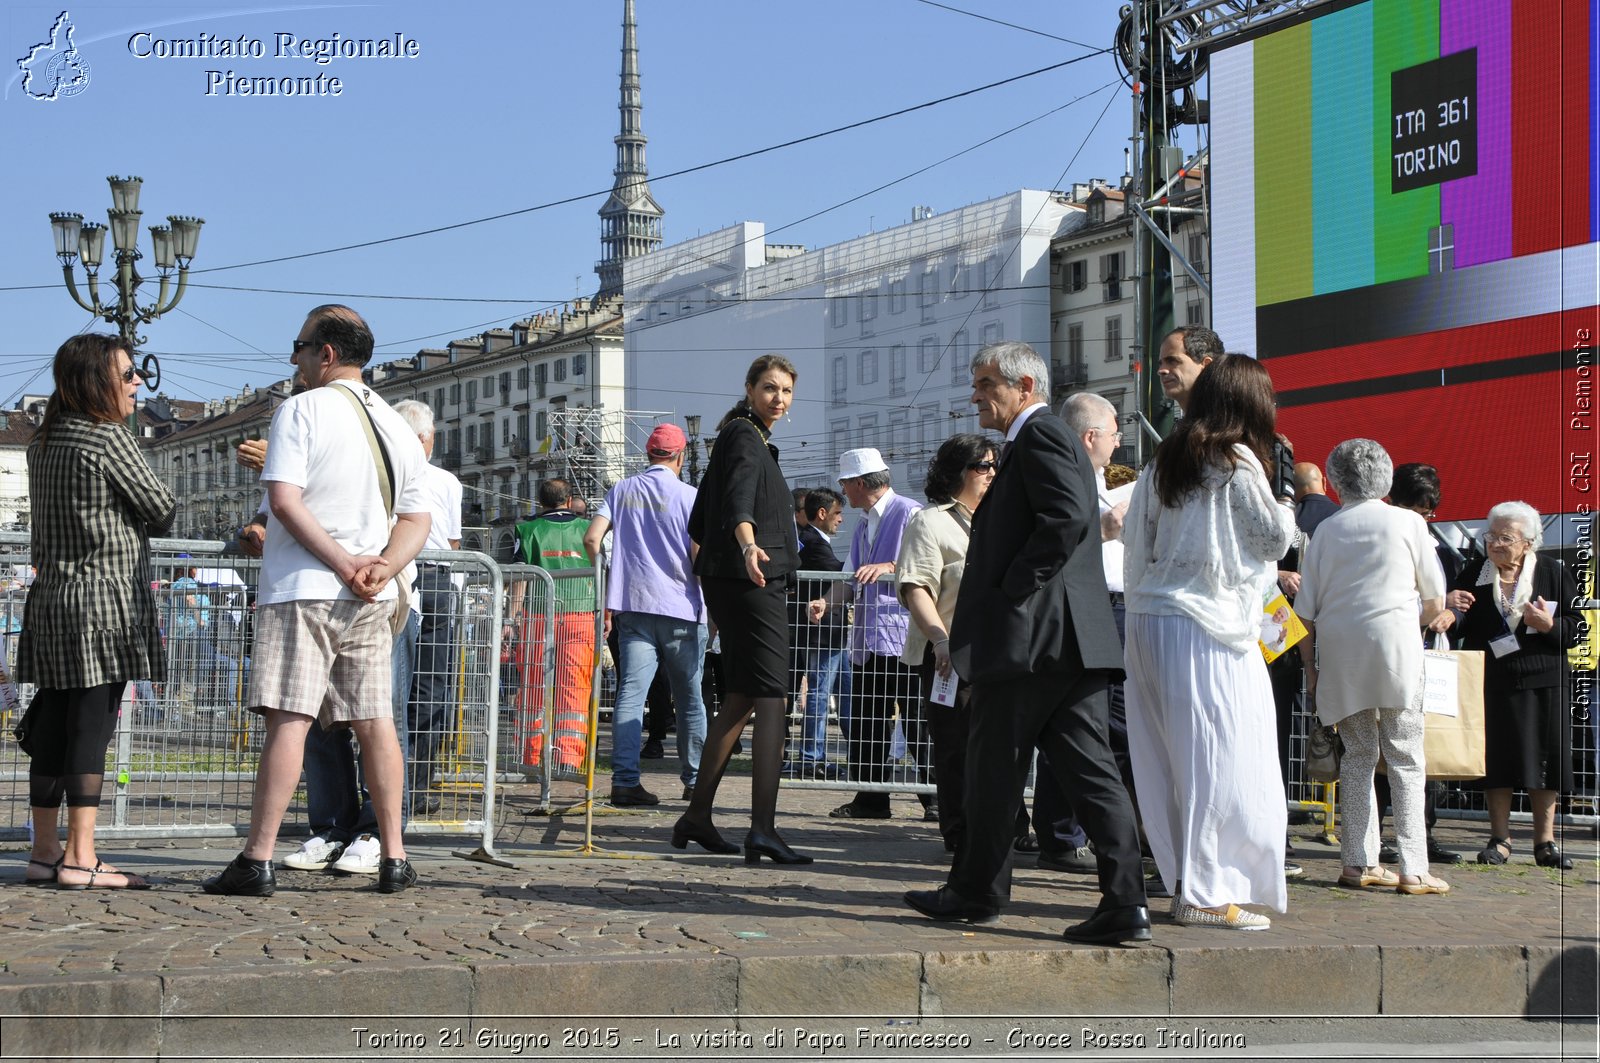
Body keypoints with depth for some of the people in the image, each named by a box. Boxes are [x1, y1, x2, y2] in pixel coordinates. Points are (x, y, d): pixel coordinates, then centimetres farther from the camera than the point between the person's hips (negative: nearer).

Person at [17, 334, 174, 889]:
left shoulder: (42, 441, 14)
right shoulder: (109, 438, -11)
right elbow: (163, 510, -5)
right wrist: (141, 517, 14)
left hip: (49, 599, 8)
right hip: (106, 598, -8)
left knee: (52, 727, 9)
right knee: (93, 726, -8)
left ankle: (44, 851, 13)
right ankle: (80, 858, -10)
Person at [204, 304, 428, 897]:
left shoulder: (303, 409, -5)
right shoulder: (397, 425, 16)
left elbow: (285, 501, -16)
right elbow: (416, 521, 12)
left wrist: (343, 564, -15)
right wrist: (381, 568, -3)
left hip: (303, 589, -6)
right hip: (373, 600, 6)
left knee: (289, 720, -9)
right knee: (375, 721, 9)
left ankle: (257, 862, -10)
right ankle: (393, 860, 10)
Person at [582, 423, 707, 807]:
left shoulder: (621, 491, 9)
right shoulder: (687, 495, -3)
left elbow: (592, 538, 2)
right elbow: (699, 558, -11)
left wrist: (609, 588, 11)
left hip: (632, 606, 3)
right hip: (682, 609, -3)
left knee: (630, 693, -3)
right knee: (689, 699, 10)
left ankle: (624, 780, -13)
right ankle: (694, 779, 18)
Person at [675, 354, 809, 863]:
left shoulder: (737, 435, 21)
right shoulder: (746, 437, -9)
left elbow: (697, 524, 27)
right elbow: (738, 500, -29)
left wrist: (723, 550, 47)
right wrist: (749, 545, -48)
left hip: (729, 582, 10)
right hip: (753, 582, -10)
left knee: (738, 700, 14)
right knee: (770, 700, -14)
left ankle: (697, 816, 18)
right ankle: (763, 830, -21)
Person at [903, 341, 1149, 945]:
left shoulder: (1040, 436, -8)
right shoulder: (1042, 441, 24)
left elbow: (1067, 518, -23)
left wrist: (1011, 594, -18)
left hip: (1031, 635, -10)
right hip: (1072, 643, 10)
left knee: (995, 765, 3)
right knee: (1087, 767, 3)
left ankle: (977, 890, 15)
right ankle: (1125, 904, -2)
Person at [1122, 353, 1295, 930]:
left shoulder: (1163, 462, 12)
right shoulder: (1239, 463, -7)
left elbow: (1136, 539, 12)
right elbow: (1274, 539, -2)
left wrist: (1140, 602, 16)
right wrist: (1286, 508, 18)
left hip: (1150, 623, 7)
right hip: (1207, 628, -7)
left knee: (1169, 763, 9)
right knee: (1221, 763, -3)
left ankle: (1185, 880, 16)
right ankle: (1207, 893, -3)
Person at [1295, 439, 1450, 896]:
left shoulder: (1326, 530, 7)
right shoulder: (1407, 523, 2)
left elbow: (1306, 612, 6)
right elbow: (1435, 602, 7)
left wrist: (1310, 669, 13)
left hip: (1339, 653, 3)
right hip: (1395, 647, -3)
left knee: (1358, 755, 10)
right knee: (1405, 758, -1)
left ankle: (1358, 862, 7)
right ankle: (1413, 869, -5)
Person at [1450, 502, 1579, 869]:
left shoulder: (1552, 573, 1)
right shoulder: (1472, 576, 5)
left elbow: (1579, 627, 2)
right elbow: (1460, 630, 9)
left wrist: (1550, 626, -17)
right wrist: (1446, 605, -11)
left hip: (1543, 682, -1)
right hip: (1492, 683, 1)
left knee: (1545, 759, 3)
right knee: (1496, 759, 2)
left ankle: (1545, 840, 13)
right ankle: (1499, 838, 12)